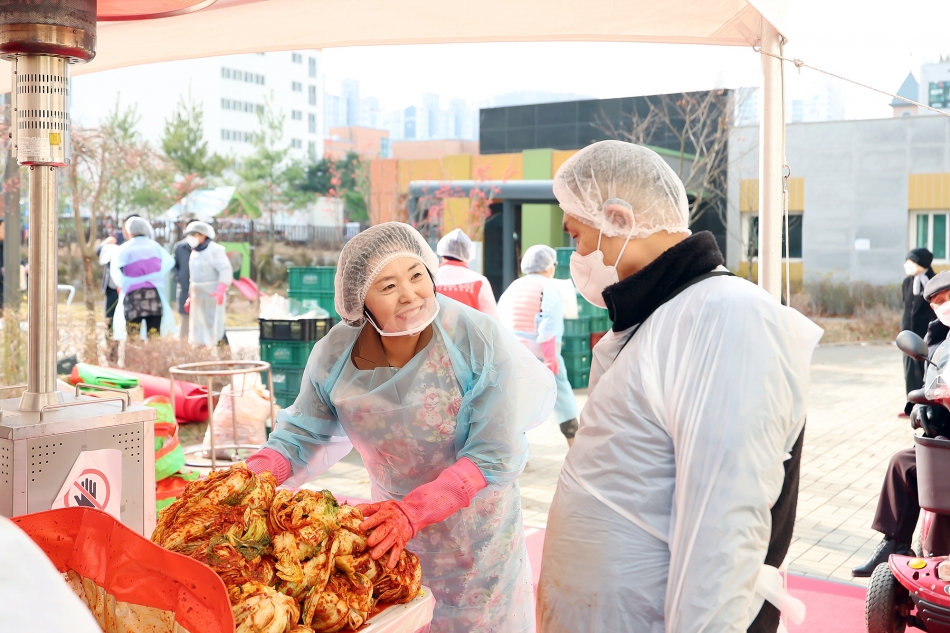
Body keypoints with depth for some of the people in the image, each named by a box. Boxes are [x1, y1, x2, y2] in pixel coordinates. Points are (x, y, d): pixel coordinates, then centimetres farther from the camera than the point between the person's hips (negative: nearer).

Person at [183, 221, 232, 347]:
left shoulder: (214, 250, -10)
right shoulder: (194, 252, 18)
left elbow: (225, 270, -20)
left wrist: (221, 289, -33)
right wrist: (190, 297, 24)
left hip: (213, 297, -9)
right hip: (198, 298, 9)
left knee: (216, 329, -12)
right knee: (198, 332, 9)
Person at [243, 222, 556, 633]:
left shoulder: (480, 341, -26)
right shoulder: (335, 355, -16)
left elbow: (495, 456, -26)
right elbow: (300, 436, -5)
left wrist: (414, 510, -38)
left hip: (475, 532, -2)